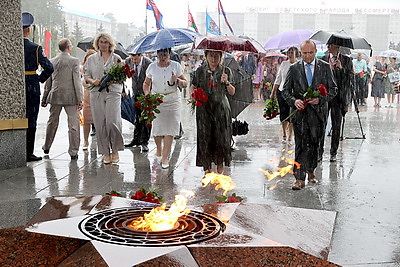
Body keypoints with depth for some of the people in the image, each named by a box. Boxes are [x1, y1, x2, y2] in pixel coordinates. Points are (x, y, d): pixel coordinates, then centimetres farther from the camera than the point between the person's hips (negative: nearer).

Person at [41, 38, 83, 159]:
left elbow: (48, 82, 10)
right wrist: (80, 99, -10)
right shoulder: (74, 61, -8)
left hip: (55, 96, 5)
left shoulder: (52, 61, 6)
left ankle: (47, 147, 32)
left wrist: (44, 98, 18)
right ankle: (73, 151, 0)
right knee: (73, 124, 0)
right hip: (70, 96, -5)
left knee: (52, 122, 19)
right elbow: (77, 81, -12)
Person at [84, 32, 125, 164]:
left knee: (112, 121, -15)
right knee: (100, 124, 0)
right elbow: (86, 76, 14)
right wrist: (93, 81, -8)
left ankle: (115, 150, 5)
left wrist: (113, 81, -11)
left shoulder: (116, 58, 9)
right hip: (96, 94, 2)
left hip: (113, 93, -2)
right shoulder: (91, 59, 13)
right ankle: (105, 153, 10)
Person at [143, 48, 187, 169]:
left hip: (173, 101, -1)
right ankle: (159, 149, 30)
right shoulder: (152, 67, 2)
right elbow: (146, 83, 13)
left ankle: (165, 157, 4)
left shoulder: (176, 66, 0)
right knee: (156, 128, 0)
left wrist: (178, 81, -18)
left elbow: (185, 83, 2)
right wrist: (147, 94, -5)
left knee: (169, 129, -4)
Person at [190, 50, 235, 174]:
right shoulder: (200, 71, 4)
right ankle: (207, 166, 12)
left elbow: (232, 92, 2)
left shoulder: (226, 71, 2)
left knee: (221, 137, 0)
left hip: (221, 108, 0)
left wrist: (226, 82, -17)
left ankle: (220, 166, 15)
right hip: (204, 109, 1)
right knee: (204, 137, 0)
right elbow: (192, 87, 15)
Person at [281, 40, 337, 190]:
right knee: (301, 145, -8)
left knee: (314, 144, 12)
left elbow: (333, 89, 3)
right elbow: (285, 90, 5)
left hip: (318, 112, 1)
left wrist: (320, 99, -14)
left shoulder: (325, 67, 4)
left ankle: (310, 171, 32)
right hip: (300, 111, -1)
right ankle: (300, 179, -6)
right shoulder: (294, 69, 4)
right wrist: (294, 101, -15)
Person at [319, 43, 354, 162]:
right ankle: (319, 152, 9)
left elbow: (351, 78, 0)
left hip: (339, 96, 0)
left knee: (336, 127, 6)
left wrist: (341, 68, -12)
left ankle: (333, 153, 16)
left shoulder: (346, 60, 6)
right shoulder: (322, 60, 7)